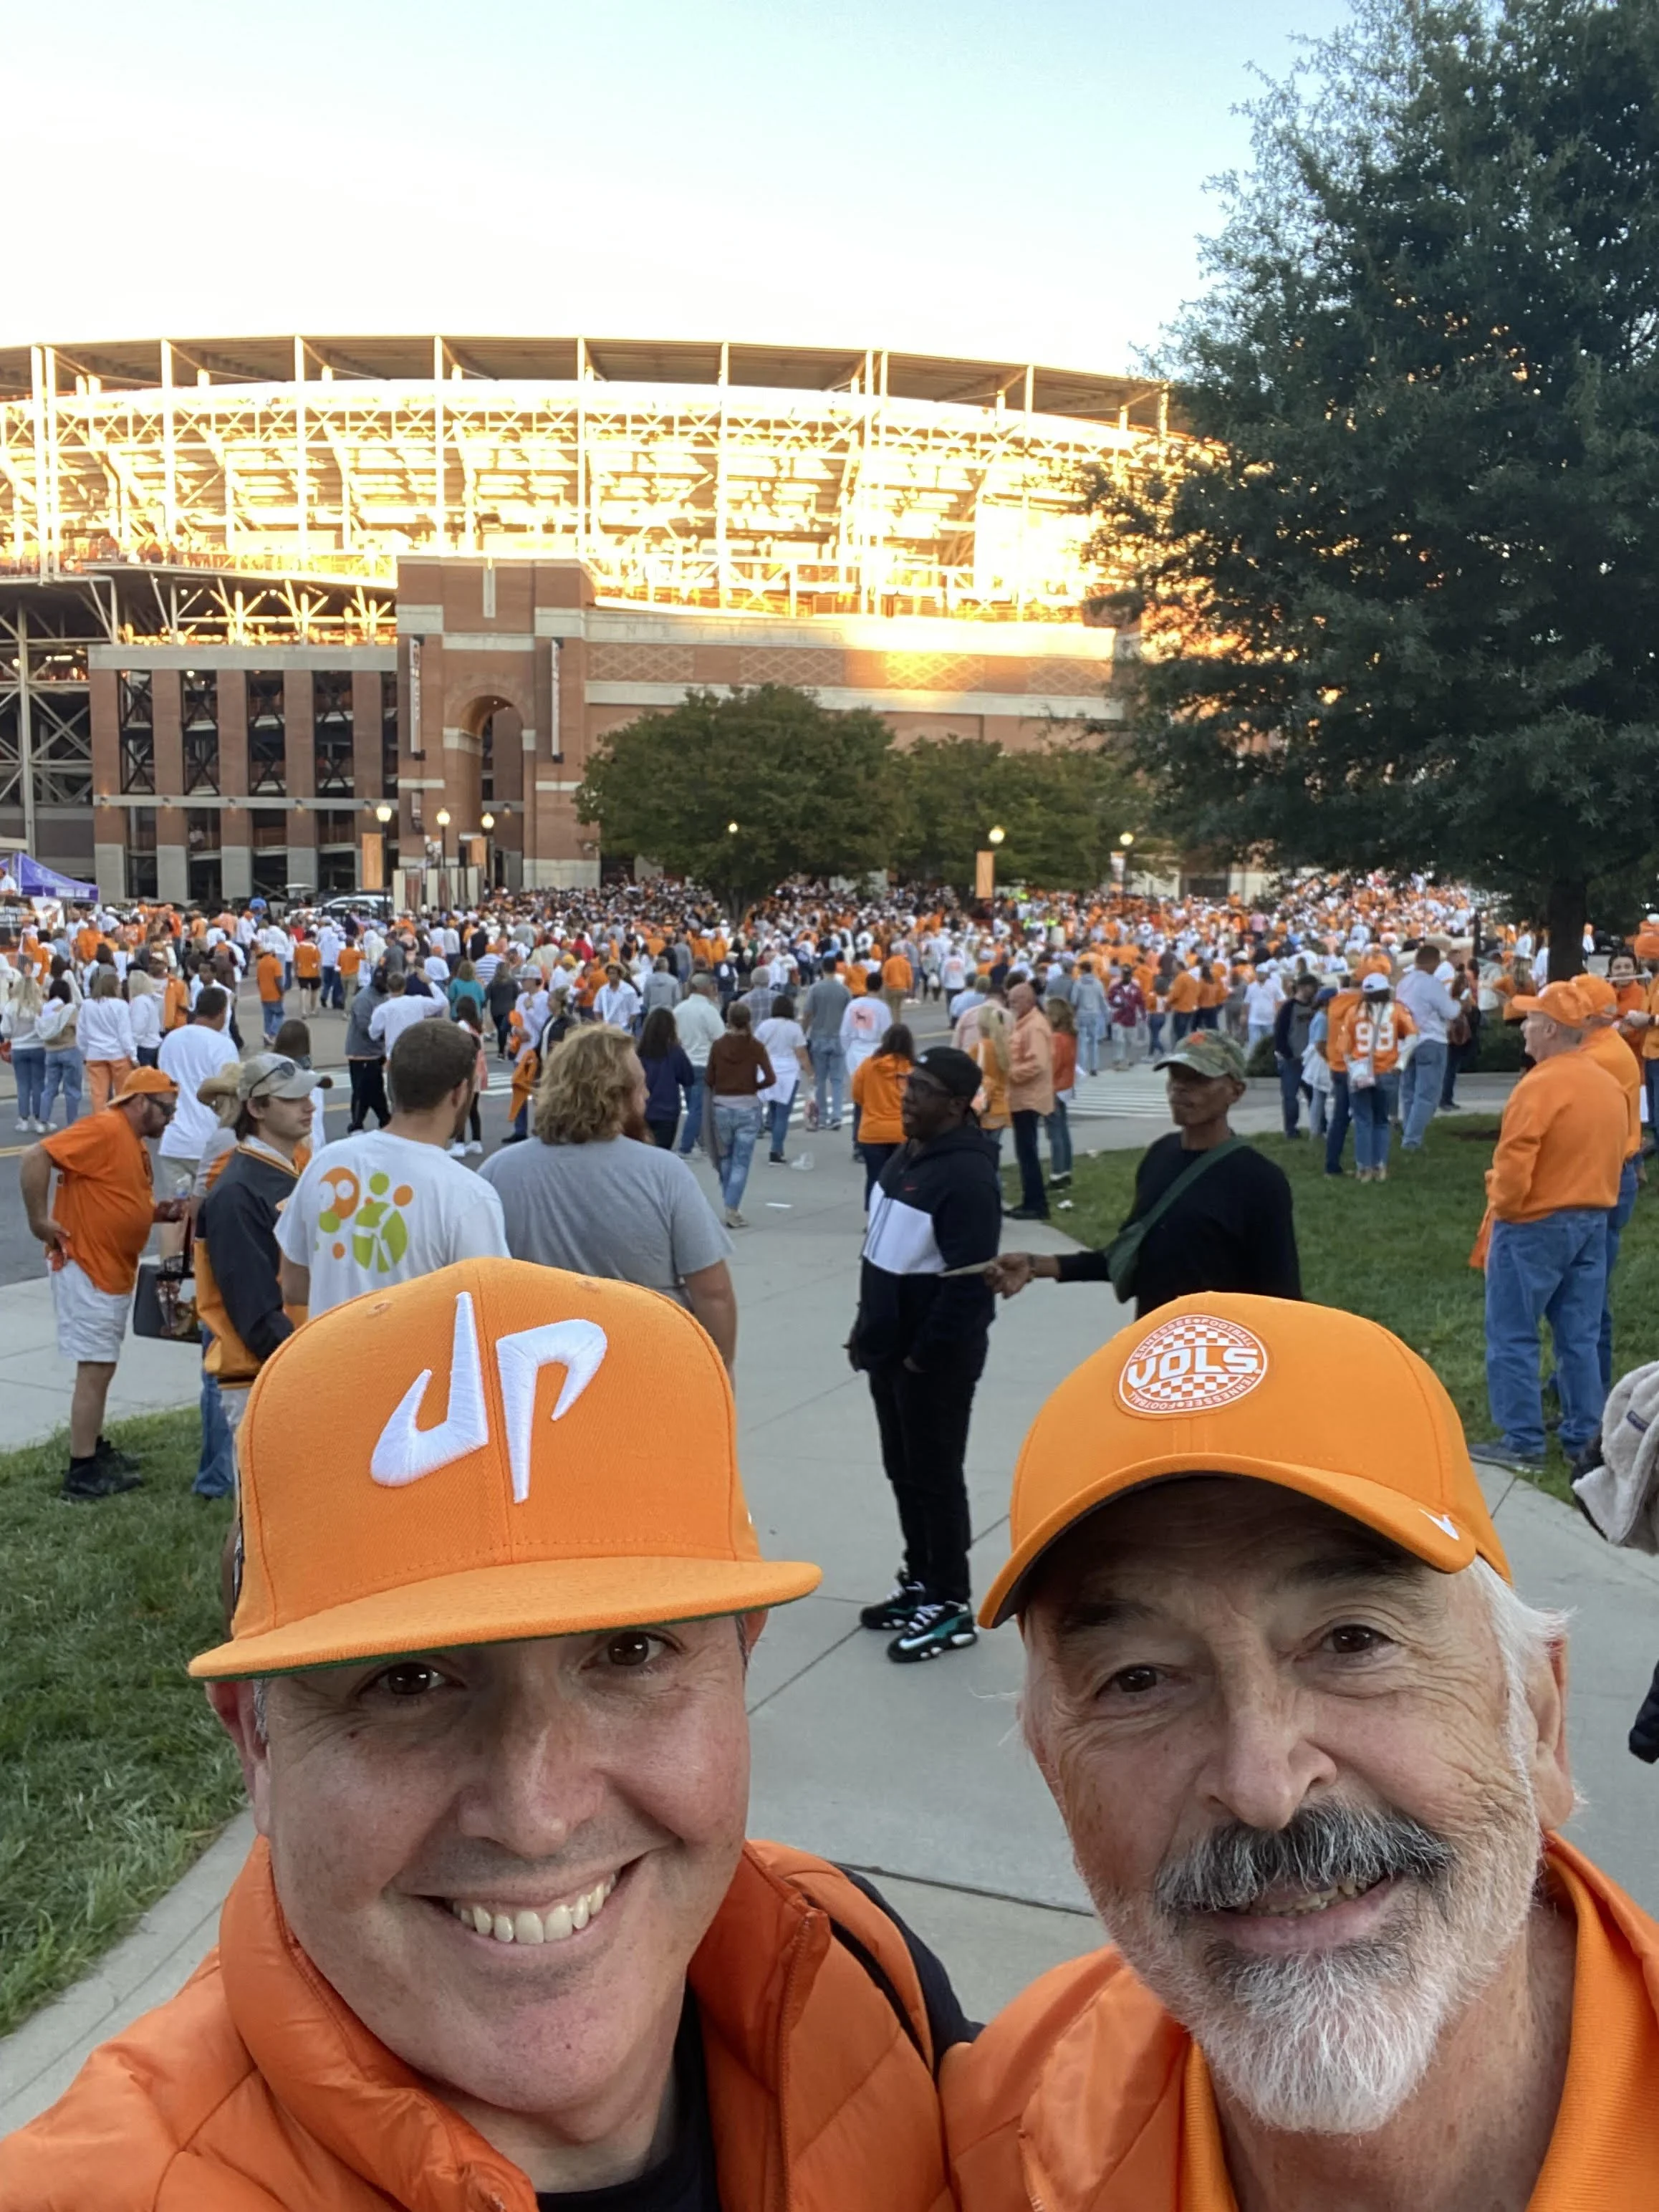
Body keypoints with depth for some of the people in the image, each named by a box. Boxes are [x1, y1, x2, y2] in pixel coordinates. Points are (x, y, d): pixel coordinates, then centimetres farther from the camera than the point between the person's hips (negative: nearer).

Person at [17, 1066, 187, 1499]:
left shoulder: (135, 1142, 13)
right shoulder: (103, 1130, -17)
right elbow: (34, 1159, -26)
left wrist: (160, 1211, 3)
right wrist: (40, 1222, -23)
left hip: (115, 1272, 10)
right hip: (86, 1269, -10)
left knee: (101, 1366, 19)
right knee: (96, 1368, -6)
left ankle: (94, 1449, 31)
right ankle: (82, 1473, 0)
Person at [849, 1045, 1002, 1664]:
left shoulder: (968, 1174, -22)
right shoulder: (909, 1155, 8)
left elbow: (968, 1281, -25)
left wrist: (926, 1354, -20)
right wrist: (867, 1328, 16)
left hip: (935, 1357, -9)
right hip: (892, 1348, 9)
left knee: (935, 1477, 2)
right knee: (904, 1471, 18)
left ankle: (951, 1603, 14)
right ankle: (921, 1581, 32)